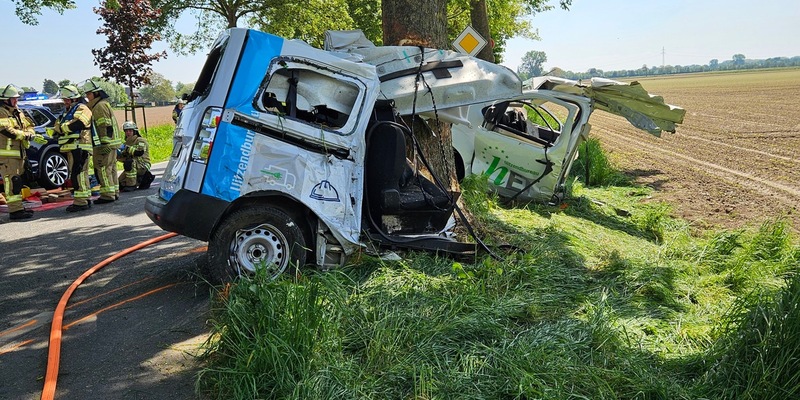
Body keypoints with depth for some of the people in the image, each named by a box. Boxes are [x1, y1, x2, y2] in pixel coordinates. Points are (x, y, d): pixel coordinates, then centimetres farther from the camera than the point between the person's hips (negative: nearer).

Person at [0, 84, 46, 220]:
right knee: (12, 181, -11)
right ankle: (15, 211, -12)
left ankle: (18, 208, 21)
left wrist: (31, 134, -8)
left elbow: (28, 125, 14)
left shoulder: (17, 112, 17)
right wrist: (29, 137, -22)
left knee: (17, 182, 14)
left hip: (18, 152, 9)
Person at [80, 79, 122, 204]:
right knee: (110, 168, 13)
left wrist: (105, 143, -23)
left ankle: (107, 195, -8)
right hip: (111, 143, 11)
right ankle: (114, 192, 18)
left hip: (105, 143, -11)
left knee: (103, 169, -9)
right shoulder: (95, 106, 22)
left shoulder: (100, 106, -12)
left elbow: (106, 126, -20)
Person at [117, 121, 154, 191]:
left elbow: (140, 152, -25)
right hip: (133, 167, 8)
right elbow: (124, 159, 12)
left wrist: (127, 148, -22)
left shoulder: (140, 140, -7)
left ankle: (131, 185, -28)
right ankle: (143, 179, 18)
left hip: (143, 165, -8)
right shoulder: (127, 143, 15)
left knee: (129, 162, -37)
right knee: (121, 184, 5)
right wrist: (118, 155, -9)